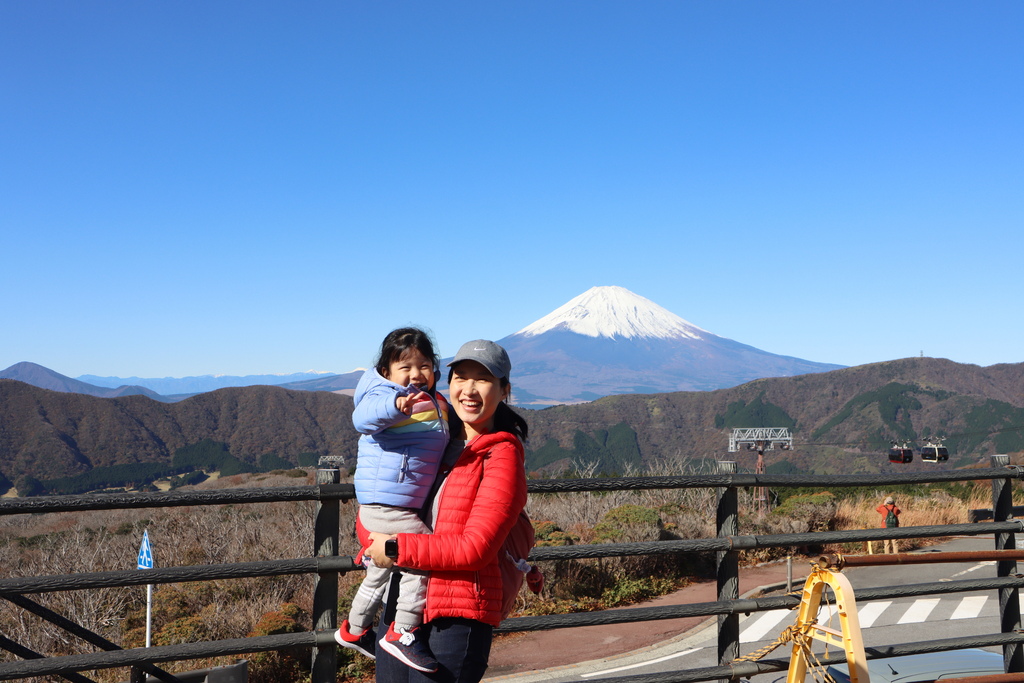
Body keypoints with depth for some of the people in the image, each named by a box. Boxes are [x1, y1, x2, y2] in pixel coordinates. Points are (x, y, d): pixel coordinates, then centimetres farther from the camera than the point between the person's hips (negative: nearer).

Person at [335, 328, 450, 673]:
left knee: (380, 571, 23)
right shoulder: (385, 396, -15)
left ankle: (355, 629, 41)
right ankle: (402, 632, -11)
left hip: (407, 506, 10)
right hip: (385, 504, -10)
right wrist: (396, 406, -56)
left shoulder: (436, 404, 13)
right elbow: (364, 417, -38)